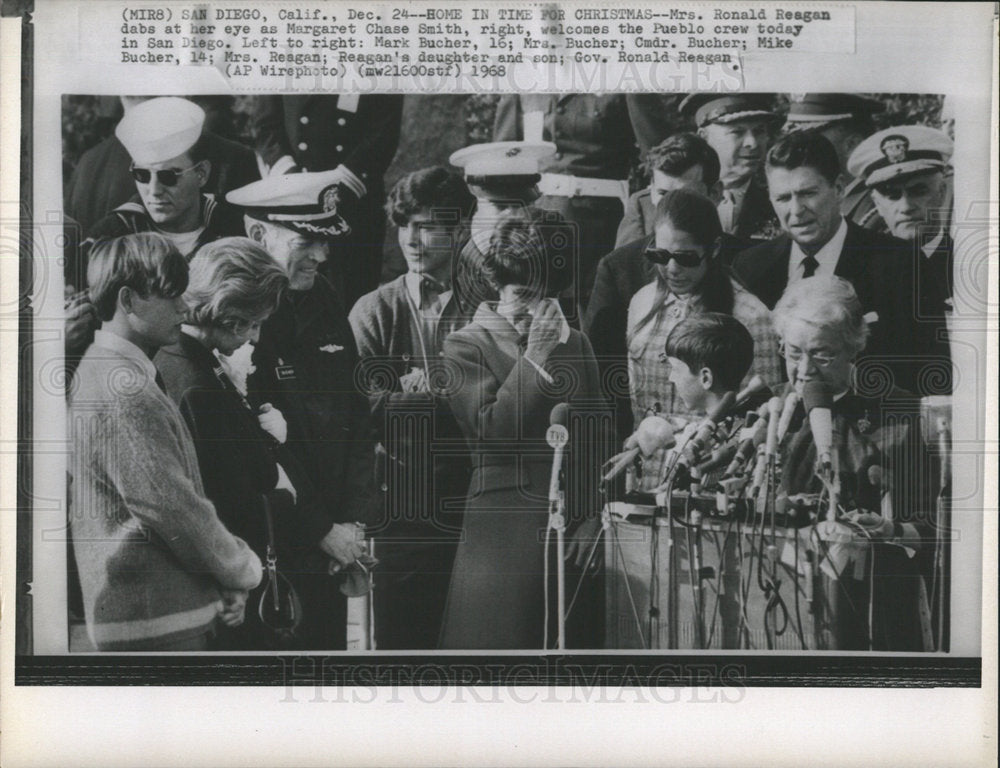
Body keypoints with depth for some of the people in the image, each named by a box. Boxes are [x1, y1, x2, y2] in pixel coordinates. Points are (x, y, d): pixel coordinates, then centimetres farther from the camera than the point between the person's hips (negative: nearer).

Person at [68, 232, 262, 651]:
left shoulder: (98, 371, 14)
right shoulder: (125, 394, -20)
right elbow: (172, 508, -21)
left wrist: (226, 580, 7)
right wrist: (244, 570, -5)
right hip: (155, 621, -10)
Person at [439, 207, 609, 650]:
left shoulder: (575, 344, 13)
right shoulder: (465, 347, 1)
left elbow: (597, 441, 13)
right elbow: (493, 428, -13)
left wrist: (593, 515, 4)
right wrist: (536, 354, -10)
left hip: (574, 533, 4)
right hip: (503, 532, -4)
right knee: (498, 645, -4)